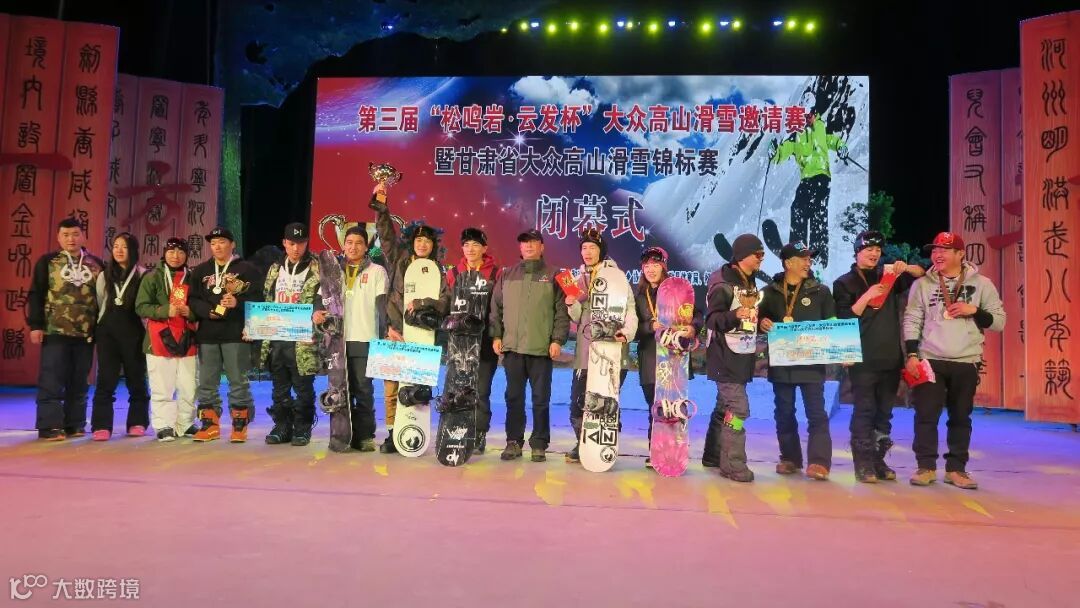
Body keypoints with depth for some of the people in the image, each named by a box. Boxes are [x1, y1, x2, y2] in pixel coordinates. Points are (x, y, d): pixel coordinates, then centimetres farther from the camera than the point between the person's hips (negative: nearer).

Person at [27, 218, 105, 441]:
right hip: (55, 331, -2)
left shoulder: (96, 264, 10)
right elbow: (35, 295, 2)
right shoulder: (47, 262, 5)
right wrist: (35, 325, -7)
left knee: (79, 382, 7)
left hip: (86, 333, 2)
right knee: (52, 381, -3)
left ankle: (75, 424, 15)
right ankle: (50, 426, 2)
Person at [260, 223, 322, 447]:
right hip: (276, 338, 5)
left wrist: (319, 315, -27)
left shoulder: (317, 270, -2)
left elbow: (324, 301, -7)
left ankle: (302, 429, 13)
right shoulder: (275, 270, 15)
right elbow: (265, 303, 21)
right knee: (279, 388, 12)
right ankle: (282, 427, 23)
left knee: (303, 388, 2)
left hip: (303, 341, -5)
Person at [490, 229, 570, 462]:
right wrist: (496, 335, 5)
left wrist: (557, 340, -9)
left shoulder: (553, 275, 4)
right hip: (512, 347, 3)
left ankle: (539, 444, 12)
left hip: (541, 348, -3)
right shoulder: (507, 275, 14)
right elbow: (496, 308, 14)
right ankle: (514, 442, 17)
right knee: (514, 397, 8)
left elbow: (562, 311, -1)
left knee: (541, 399, 3)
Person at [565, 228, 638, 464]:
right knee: (578, 402, 1)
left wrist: (626, 333, -23)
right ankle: (583, 445, 17)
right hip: (585, 351, 4)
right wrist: (572, 305, -9)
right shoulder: (579, 280, 15)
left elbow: (629, 310, -5)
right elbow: (578, 318, 13)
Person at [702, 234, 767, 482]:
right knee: (738, 408, -12)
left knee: (724, 407, 15)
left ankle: (713, 456, 25)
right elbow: (712, 320, -18)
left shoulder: (752, 284, 14)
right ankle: (733, 464, -5)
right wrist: (735, 315, -34)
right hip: (725, 357, -9)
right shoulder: (723, 285, -14)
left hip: (743, 356, 9)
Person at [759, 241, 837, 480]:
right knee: (784, 413, 9)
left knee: (816, 413, -5)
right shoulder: (770, 292, 7)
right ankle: (790, 458, 21)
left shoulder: (820, 291, 4)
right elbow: (761, 318, 14)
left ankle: (819, 461, -2)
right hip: (780, 362, 2)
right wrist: (763, 322, -10)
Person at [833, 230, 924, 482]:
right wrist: (867, 296, -17)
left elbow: (922, 274, 18)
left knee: (884, 412, 9)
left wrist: (906, 268, -3)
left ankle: (878, 461, 17)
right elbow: (844, 319, -7)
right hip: (863, 358, -5)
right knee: (864, 411, -6)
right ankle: (863, 464, -1)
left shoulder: (887, 276, 14)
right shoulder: (844, 283, 1)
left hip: (891, 357, 5)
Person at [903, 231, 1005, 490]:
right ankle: (926, 467, 9)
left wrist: (974, 310, -12)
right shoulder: (922, 284, 5)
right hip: (930, 360, 0)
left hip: (966, 363, 0)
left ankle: (956, 469, 18)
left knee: (960, 417, 7)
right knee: (926, 415, -2)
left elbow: (999, 322, 5)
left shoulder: (982, 284, 4)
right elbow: (912, 321, 3)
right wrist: (911, 355, -6)